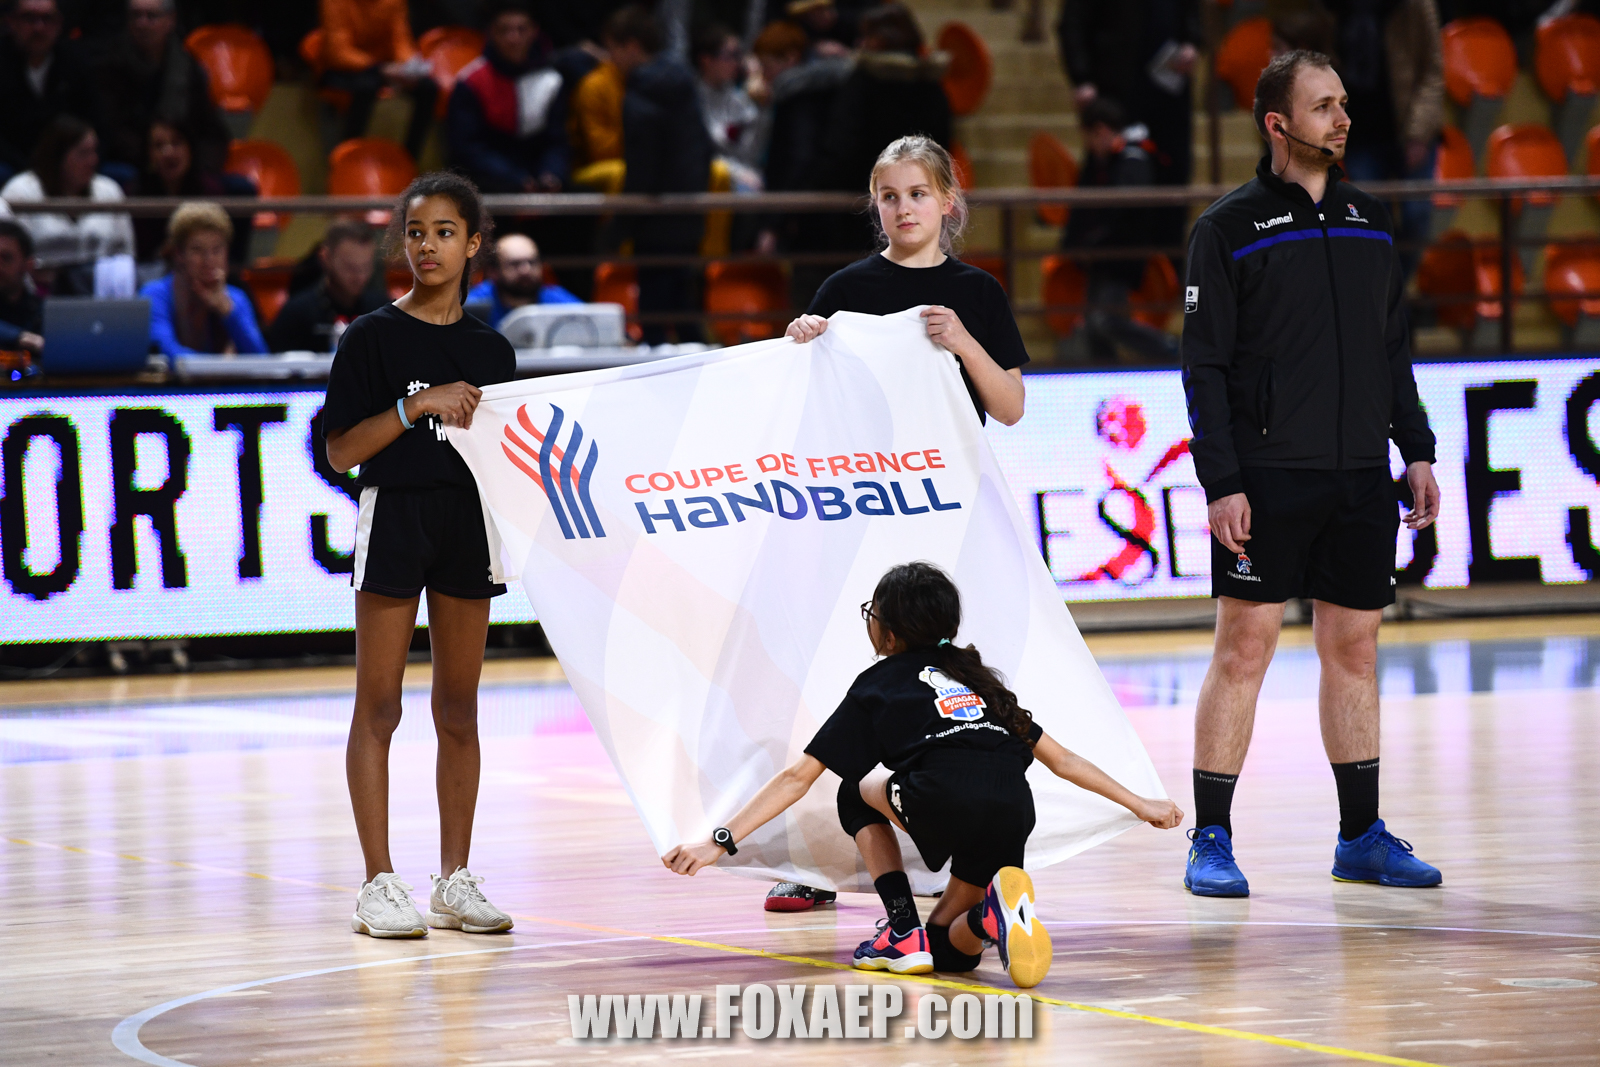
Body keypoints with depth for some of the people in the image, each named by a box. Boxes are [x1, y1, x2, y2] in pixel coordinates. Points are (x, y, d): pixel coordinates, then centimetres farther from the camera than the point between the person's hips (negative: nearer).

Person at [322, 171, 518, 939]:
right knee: (379, 708, -2)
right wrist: (417, 407, -16)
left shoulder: (490, 349, 10)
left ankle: (455, 882, 14)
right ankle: (378, 884, 1)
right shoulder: (372, 337, -3)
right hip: (393, 513, -4)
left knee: (459, 709, 8)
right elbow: (341, 450, -8)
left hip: (468, 523, 4)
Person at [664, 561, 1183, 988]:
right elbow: (1061, 759, 34)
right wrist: (1140, 805, 43)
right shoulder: (976, 675, 33)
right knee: (948, 948, 23)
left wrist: (721, 842, 18)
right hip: (1013, 813, 5)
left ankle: (904, 932, 14)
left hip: (943, 805, -5)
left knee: (858, 793, 29)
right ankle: (994, 912, -11)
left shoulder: (878, 685, 21)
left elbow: (798, 777, 17)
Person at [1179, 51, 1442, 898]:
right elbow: (1205, 367, -5)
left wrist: (1417, 451, 10)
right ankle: (1211, 840, 1)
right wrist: (1220, 482, -13)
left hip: (1360, 478, 5)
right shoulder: (1229, 229, -3)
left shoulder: (1369, 223, 13)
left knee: (1354, 647, 9)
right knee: (1244, 646, -5)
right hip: (1267, 475, -5)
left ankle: (1362, 835, 16)